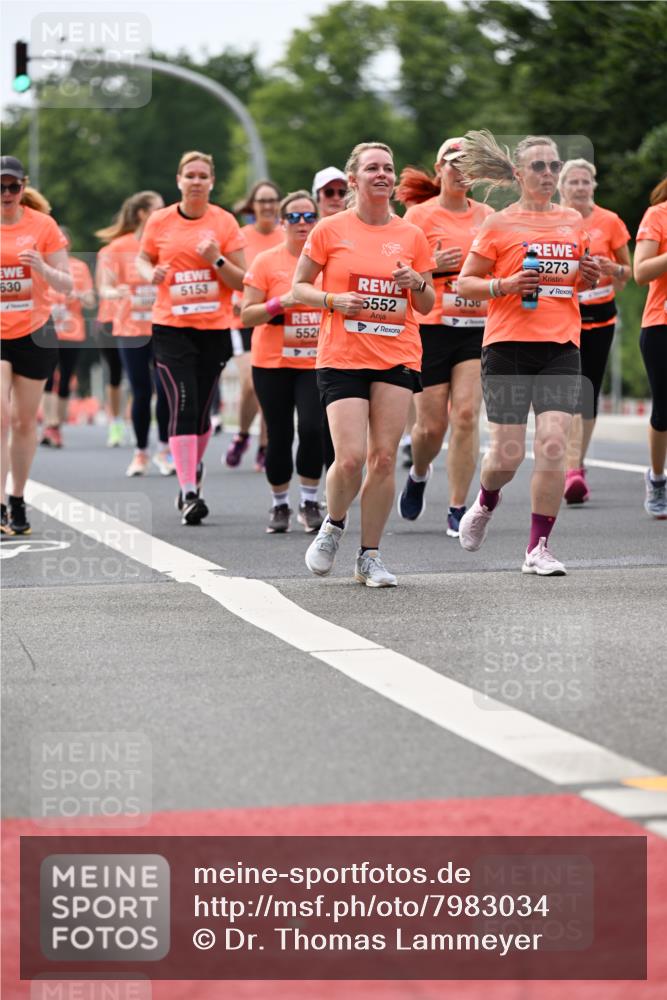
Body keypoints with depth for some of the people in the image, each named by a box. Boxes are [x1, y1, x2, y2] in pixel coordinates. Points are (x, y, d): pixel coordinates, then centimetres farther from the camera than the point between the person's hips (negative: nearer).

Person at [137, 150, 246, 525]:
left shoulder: (225, 222, 0)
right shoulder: (160, 221, 1)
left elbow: (242, 282, 1)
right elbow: (143, 259, 17)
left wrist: (217, 260, -17)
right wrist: (152, 273, -5)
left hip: (215, 328, 1)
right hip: (172, 327, -1)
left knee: (201, 410, 8)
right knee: (183, 406, -13)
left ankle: (194, 468, 36)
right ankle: (190, 494, -14)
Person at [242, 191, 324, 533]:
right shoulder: (266, 262, -1)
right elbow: (247, 315, -3)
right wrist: (280, 303, -18)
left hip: (316, 362, 1)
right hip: (272, 363, -1)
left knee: (312, 428, -15)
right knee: (280, 435, 1)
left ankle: (310, 501, 1)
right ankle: (279, 505, 20)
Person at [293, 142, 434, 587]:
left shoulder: (411, 236, 8)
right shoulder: (330, 230, 1)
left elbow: (427, 305, 14)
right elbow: (299, 288, 6)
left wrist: (417, 284, -7)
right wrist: (334, 300, -11)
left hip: (398, 356, 2)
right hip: (342, 357, -2)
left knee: (384, 458, -3)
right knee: (351, 457, -12)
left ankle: (370, 556, 9)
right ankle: (333, 525, 18)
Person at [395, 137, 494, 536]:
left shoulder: (487, 216, 10)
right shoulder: (420, 215, -1)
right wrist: (432, 265, -18)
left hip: (478, 327, 2)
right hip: (432, 327, -2)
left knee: (467, 415, -11)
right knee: (432, 425, 0)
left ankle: (458, 510, -3)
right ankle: (419, 474, 35)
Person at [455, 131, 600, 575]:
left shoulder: (574, 221, 13)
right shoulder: (499, 225, 1)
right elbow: (465, 283, 3)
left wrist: (589, 277, 2)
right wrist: (505, 285, -15)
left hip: (561, 347, 3)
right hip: (509, 344, -3)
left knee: (553, 444, -12)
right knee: (509, 454, -3)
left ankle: (539, 548, -2)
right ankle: (486, 503, 32)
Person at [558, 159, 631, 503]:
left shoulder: (609, 222, 2)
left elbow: (628, 270, 10)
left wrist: (612, 268, -12)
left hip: (600, 316, 2)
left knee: (589, 392, 5)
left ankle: (577, 465, 17)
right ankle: (572, 469, -20)